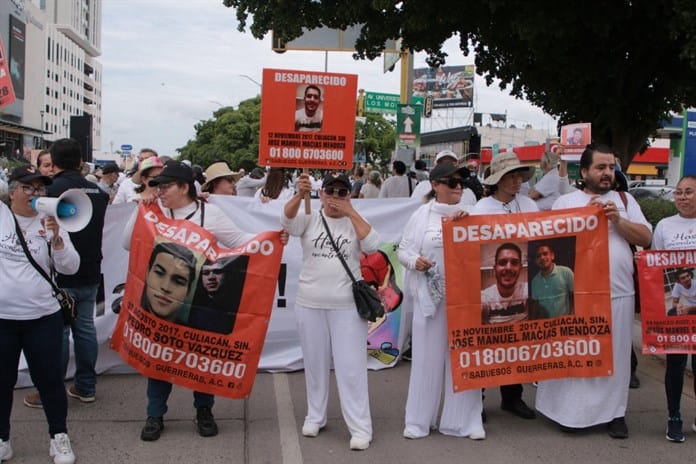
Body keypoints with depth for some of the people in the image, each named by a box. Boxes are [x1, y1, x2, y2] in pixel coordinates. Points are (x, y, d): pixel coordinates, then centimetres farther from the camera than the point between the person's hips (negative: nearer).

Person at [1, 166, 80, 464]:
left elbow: (70, 268, -6)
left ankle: (59, 436, 26)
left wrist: (56, 238, -19)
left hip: (43, 317, 0)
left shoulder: (49, 222, 0)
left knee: (49, 380, 9)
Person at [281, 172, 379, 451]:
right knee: (315, 363, 14)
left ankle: (360, 427, 5)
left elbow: (372, 245, -14)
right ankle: (315, 417, 30)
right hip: (309, 304, 2)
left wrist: (351, 213, -16)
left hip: (347, 306, -2)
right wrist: (300, 194, -32)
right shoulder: (310, 220, 3)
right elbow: (287, 221, -16)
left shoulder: (355, 223, 3)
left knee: (351, 367, -1)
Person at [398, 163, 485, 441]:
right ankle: (419, 419, 16)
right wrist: (414, 261, -17)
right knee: (428, 355, 4)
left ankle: (465, 419, 15)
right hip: (430, 295, -1)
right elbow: (403, 250, 4)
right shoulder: (422, 216, 4)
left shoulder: (469, 214, 8)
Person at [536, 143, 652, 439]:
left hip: (618, 293, 2)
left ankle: (614, 411, 19)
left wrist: (617, 220, -10)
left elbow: (645, 238, 5)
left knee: (615, 354, 7)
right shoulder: (566, 201, 5)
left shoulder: (625, 200, 11)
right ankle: (573, 410, 14)